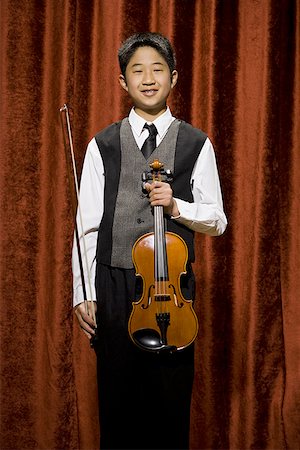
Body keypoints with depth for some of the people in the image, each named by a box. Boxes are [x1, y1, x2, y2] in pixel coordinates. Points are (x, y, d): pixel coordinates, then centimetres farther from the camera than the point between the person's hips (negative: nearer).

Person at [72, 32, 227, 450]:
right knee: (117, 397, 8)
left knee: (172, 397, 6)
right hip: (114, 286, 1)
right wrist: (83, 294, -2)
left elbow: (216, 221, 6)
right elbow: (87, 224, 4)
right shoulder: (102, 145, 6)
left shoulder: (196, 144, 4)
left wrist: (176, 206, -14)